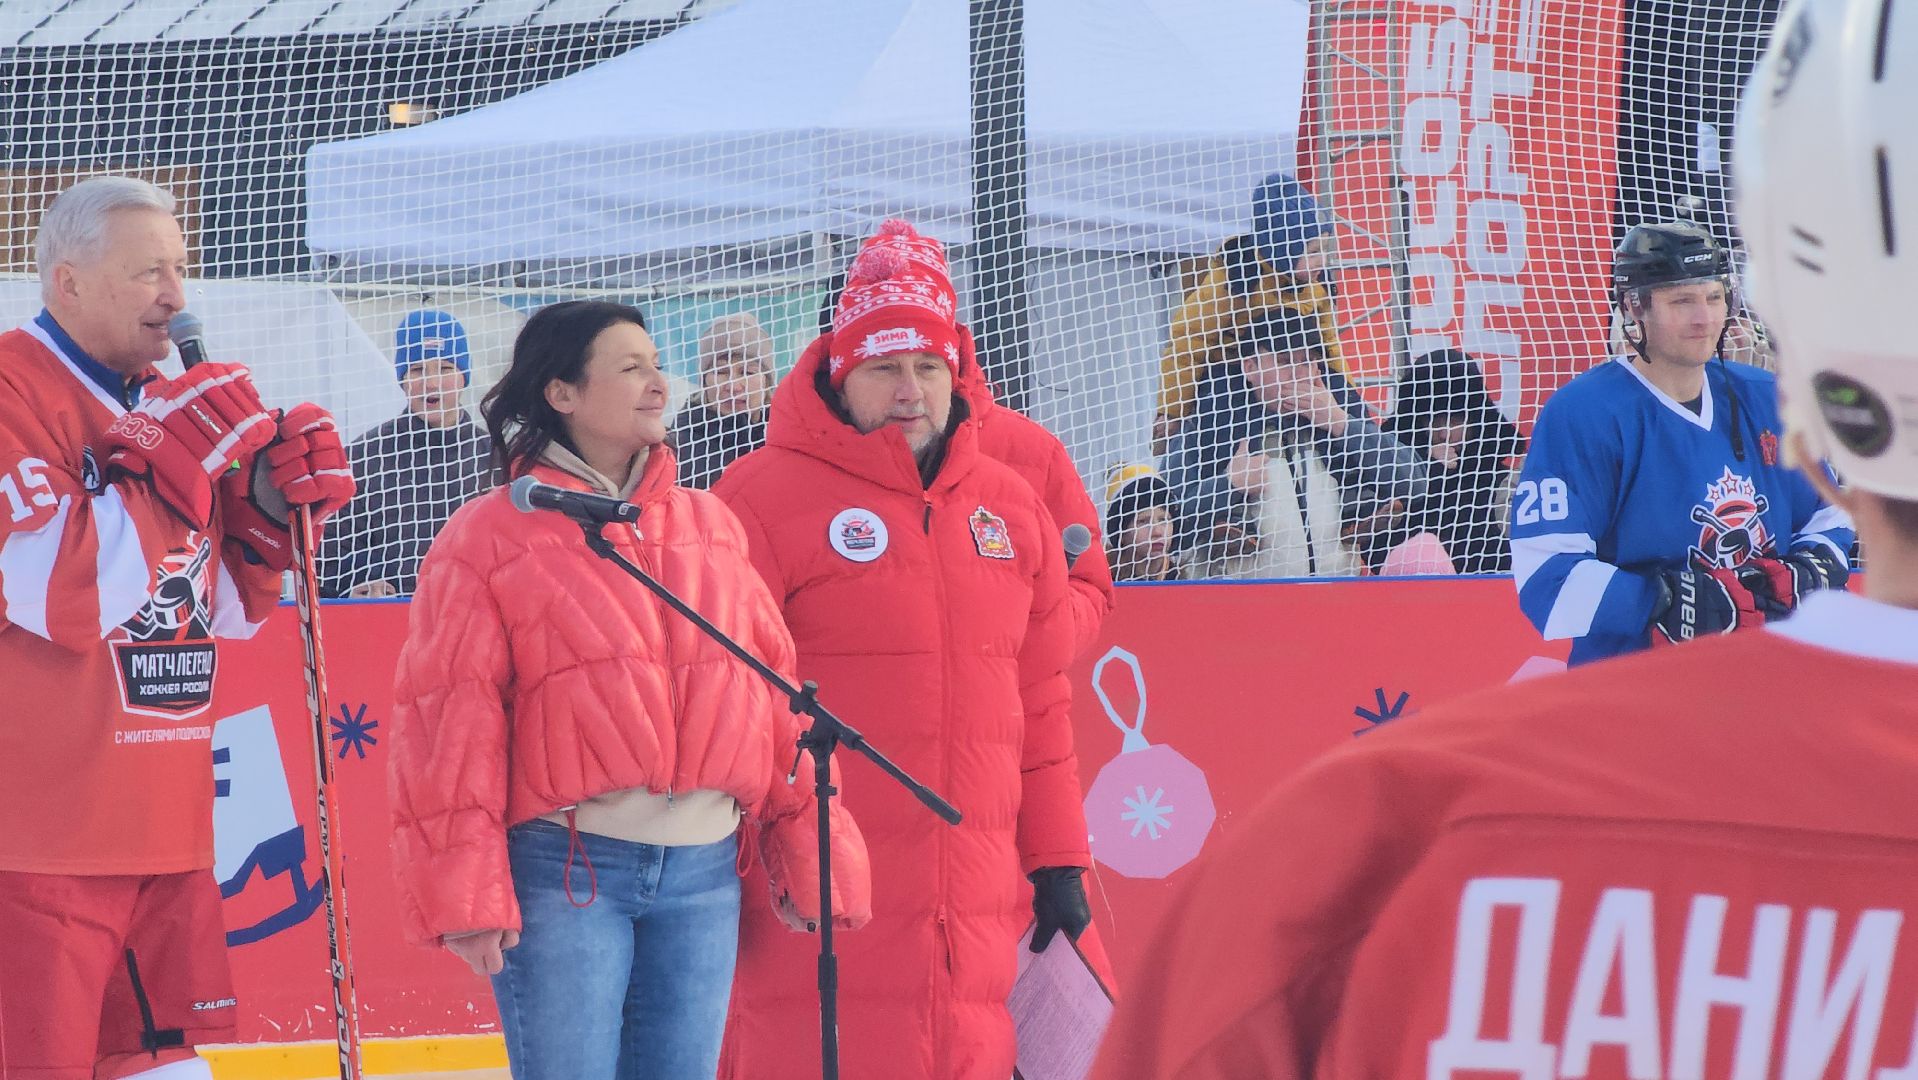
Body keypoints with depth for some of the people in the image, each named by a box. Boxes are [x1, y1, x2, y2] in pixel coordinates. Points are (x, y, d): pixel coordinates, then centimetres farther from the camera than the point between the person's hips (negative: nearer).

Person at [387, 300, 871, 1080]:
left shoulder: (710, 528, 14)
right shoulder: (490, 538, 0)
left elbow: (774, 688, 14)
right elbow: (452, 719, -4)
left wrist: (805, 849, 8)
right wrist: (462, 892, -10)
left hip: (702, 869, 5)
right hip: (566, 866, -4)